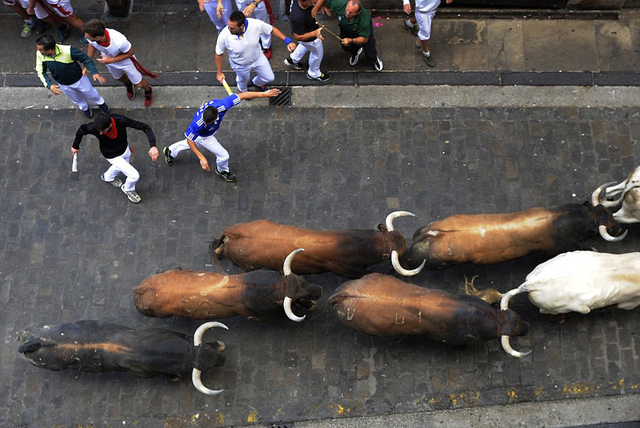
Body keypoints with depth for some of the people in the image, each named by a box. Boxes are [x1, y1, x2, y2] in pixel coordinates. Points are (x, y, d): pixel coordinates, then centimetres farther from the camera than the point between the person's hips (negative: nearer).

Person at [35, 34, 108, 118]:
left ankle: (100, 103, 58)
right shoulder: (40, 55, -26)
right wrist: (49, 85, -25)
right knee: (77, 99, 29)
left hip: (79, 80, -3)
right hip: (64, 86, 3)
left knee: (91, 94, 22)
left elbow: (85, 58, -23)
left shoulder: (68, 51, -38)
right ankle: (85, 108, 64)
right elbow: (40, 72, -11)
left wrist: (94, 72, -35)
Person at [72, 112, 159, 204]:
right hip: (113, 156, -3)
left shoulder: (121, 121, -37)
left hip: (125, 149, 3)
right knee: (134, 176, -6)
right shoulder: (94, 128, -36)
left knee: (120, 166, 32)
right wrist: (75, 146, 4)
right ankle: (128, 190, 29)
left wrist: (153, 146, -49)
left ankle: (107, 177, 65)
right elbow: (81, 131, -13)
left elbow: (145, 127, -35)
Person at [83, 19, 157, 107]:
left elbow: (130, 53, -26)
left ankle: (148, 91, 51)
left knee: (139, 84, 14)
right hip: (109, 60, 4)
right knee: (119, 77, 33)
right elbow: (92, 45, -8)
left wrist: (111, 60, -32)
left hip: (126, 61, -4)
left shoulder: (119, 41, -48)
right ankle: (128, 85, 68)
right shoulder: (91, 37, -34)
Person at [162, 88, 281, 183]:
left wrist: (264, 94, -31)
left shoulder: (221, 105, -41)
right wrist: (201, 157, -34)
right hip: (204, 136, -5)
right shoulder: (197, 124, -47)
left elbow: (242, 95, -33)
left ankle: (170, 151, 58)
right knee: (223, 156, -1)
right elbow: (190, 140, -29)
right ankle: (222, 170, 37)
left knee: (196, 142, 33)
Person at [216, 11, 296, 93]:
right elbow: (219, 54, -19)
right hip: (240, 66, -2)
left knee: (269, 78, 21)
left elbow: (272, 29, -18)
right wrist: (219, 72, -10)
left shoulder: (255, 24, -37)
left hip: (258, 58, 2)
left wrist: (288, 41, -24)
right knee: (243, 81, 27)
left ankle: (257, 83, 60)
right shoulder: (224, 36, -38)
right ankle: (243, 92, 67)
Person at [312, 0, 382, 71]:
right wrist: (316, 8, -39)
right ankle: (356, 51, 45)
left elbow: (364, 38, -32)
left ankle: (374, 58, 37)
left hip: (363, 29, -3)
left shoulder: (365, 18, -45)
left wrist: (351, 40, -46)